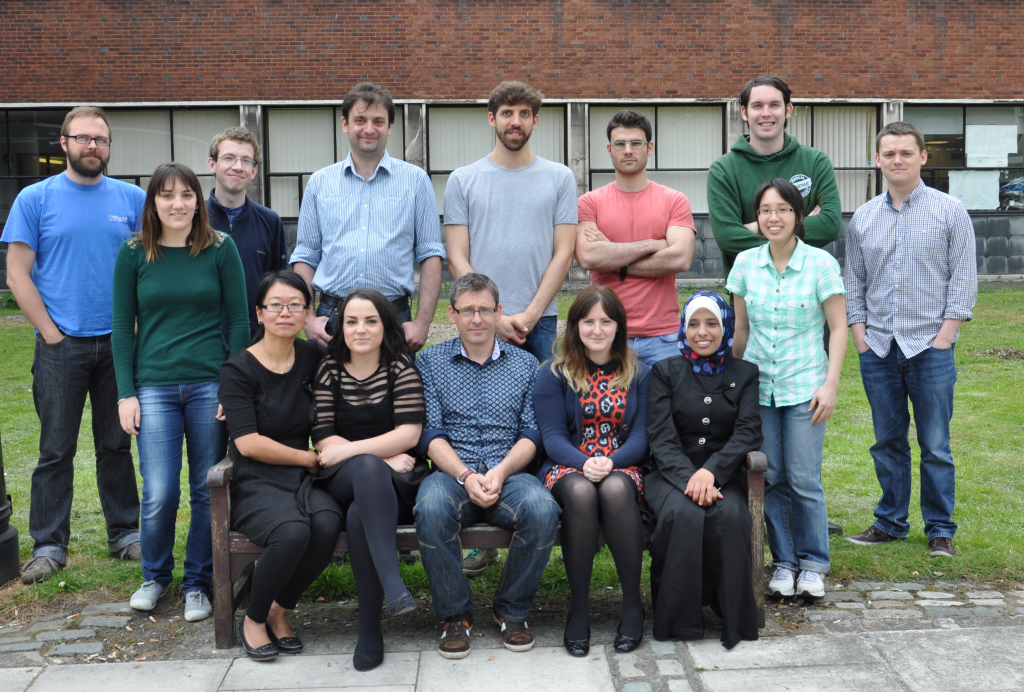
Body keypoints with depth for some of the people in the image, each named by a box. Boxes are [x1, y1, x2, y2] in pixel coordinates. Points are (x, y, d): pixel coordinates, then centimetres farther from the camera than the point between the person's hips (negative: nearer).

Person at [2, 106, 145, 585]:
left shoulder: (132, 199, 6)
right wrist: (51, 333, -7)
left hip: (118, 344, 2)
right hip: (61, 347, -2)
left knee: (117, 445, 11)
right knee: (56, 450, 4)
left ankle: (124, 533, 22)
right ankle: (49, 546, 13)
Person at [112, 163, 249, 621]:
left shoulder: (220, 249, 2)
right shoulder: (134, 253, 5)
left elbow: (239, 321, 3)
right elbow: (122, 327, 7)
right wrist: (126, 393, 0)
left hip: (211, 385, 0)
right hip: (154, 387, 0)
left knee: (207, 490, 5)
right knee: (159, 494, -3)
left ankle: (197, 583, 22)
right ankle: (155, 575, 22)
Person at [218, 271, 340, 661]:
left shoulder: (313, 358, 9)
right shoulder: (238, 371, -4)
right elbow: (248, 443, -11)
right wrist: (310, 458, -6)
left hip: (303, 479, 4)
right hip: (256, 482, -4)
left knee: (327, 523, -30)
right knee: (293, 531, -34)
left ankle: (279, 610, -4)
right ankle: (254, 619, -5)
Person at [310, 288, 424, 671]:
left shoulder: (401, 368, 2)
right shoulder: (328, 369, 6)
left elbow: (408, 435, -9)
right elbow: (323, 439, -2)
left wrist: (347, 450, -14)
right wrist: (383, 457, -12)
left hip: (394, 482, 0)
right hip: (340, 483, 0)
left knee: (360, 513, -35)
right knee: (368, 468, -36)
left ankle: (370, 631, -29)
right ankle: (392, 583, -46)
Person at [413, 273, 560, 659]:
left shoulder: (525, 365, 15)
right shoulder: (430, 362, 11)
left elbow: (532, 435, 7)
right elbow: (430, 434, 2)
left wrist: (500, 472, -12)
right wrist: (466, 475, -14)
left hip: (509, 474, 1)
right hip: (452, 473, -1)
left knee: (542, 509, -32)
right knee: (431, 510, -35)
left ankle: (512, 610, -6)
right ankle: (455, 613, -11)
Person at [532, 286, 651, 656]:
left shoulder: (638, 374, 10)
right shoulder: (554, 375, 7)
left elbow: (641, 435, 2)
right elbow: (552, 437, -2)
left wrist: (610, 462, -18)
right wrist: (584, 462, -22)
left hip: (623, 467, 1)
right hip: (568, 467, 0)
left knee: (615, 489, -35)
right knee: (580, 492, -36)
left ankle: (633, 604, -25)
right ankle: (578, 608, -25)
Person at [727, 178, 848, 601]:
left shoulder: (820, 263, -5)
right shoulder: (746, 263, 4)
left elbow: (839, 327, -2)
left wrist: (830, 384, -8)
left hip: (804, 387, -3)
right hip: (758, 387, 3)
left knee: (804, 480, -3)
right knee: (771, 479, 6)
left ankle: (813, 564, 14)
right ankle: (783, 562, 19)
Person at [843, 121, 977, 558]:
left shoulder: (950, 210, 2)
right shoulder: (863, 218, 10)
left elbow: (964, 277, -1)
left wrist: (945, 335, -8)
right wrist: (860, 335, 3)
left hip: (930, 346, -3)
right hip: (878, 348, 3)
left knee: (935, 445, 2)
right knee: (887, 442, 10)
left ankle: (940, 530, 14)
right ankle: (891, 523, 22)